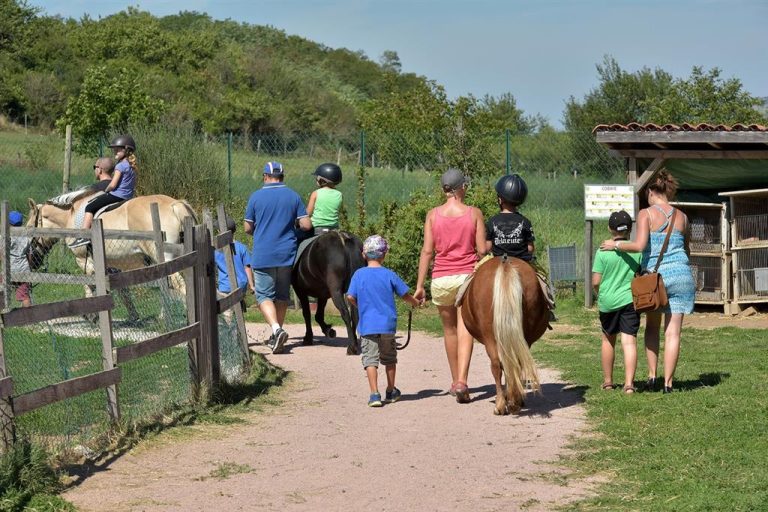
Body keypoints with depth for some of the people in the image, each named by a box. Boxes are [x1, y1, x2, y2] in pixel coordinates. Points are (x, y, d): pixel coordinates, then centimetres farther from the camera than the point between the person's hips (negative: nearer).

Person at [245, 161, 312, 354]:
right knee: (282, 296, 15)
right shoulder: (293, 197, 1)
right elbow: (306, 225, -2)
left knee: (264, 296, 1)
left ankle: (276, 329, -21)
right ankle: (277, 336, 21)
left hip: (262, 255, -3)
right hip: (286, 254, 3)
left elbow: (248, 228, 1)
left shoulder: (256, 197, -4)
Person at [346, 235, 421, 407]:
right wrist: (415, 303, 25)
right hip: (387, 324, 1)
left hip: (367, 326, -1)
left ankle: (374, 394, -13)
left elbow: (350, 297, -6)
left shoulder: (359, 274, -4)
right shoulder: (389, 275, -3)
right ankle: (391, 391, 29)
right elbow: (404, 295, 4)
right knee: (389, 358, 18)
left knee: (370, 359, -2)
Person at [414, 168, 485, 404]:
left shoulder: (433, 215, 0)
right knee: (465, 331, -4)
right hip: (468, 275, -2)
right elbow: (481, 250, -4)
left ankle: (455, 381, 28)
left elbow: (427, 251, -3)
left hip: (441, 278, 2)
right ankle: (462, 381, -20)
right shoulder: (474, 213, -3)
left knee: (449, 330, 16)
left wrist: (420, 285, 0)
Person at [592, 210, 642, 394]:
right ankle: (629, 383, -15)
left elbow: (595, 281, -6)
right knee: (629, 341, -4)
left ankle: (608, 381, 25)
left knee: (607, 339, 17)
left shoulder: (603, 251, -6)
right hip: (630, 300, 0)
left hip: (608, 301, 0)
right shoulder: (637, 250, -2)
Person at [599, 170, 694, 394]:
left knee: (652, 327, 17)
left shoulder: (646, 214, -4)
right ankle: (668, 382, -2)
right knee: (673, 331, 0)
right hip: (681, 273, 2)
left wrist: (615, 245, -1)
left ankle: (652, 376, 10)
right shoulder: (681, 217, 8)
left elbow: (640, 245, -16)